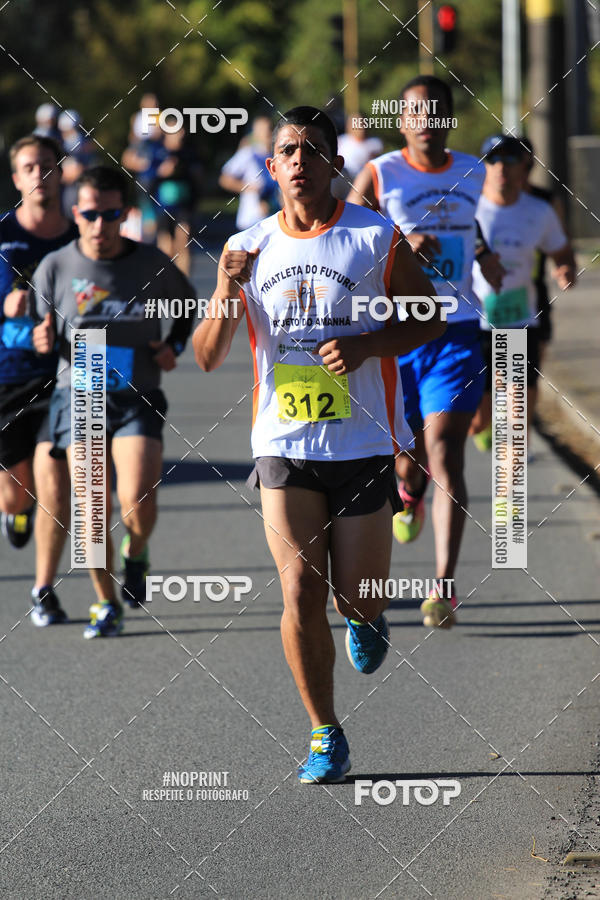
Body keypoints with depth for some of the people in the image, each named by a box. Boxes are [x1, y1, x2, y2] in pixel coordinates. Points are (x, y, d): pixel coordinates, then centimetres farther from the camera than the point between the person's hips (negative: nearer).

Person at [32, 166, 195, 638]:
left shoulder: (152, 264, 0)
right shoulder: (55, 267, 0)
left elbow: (188, 304, 20)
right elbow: (43, 328, 12)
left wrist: (174, 347, 4)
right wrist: (44, 339, -11)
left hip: (138, 399, -1)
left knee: (138, 502, -17)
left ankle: (136, 554, 18)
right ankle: (107, 604, 12)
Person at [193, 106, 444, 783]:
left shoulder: (376, 239, -2)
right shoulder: (247, 249, 4)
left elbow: (431, 319, 5)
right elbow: (207, 359, 6)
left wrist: (367, 345, -13)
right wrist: (226, 294, -13)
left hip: (363, 444, -1)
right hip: (284, 445, 1)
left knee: (354, 599, 1)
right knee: (300, 595, -7)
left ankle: (367, 614, 40)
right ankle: (325, 735, 7)